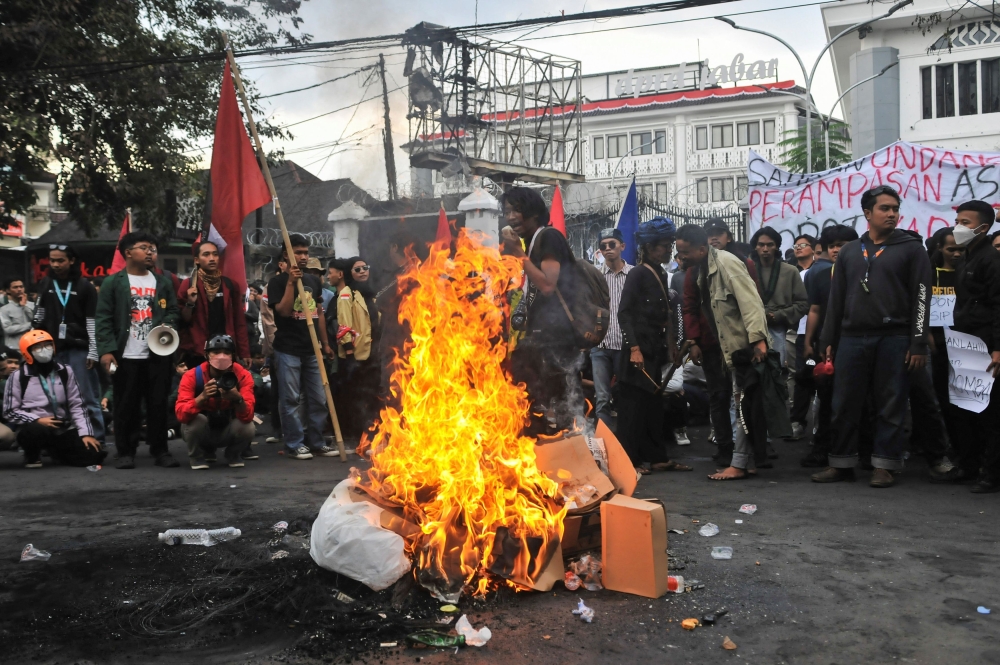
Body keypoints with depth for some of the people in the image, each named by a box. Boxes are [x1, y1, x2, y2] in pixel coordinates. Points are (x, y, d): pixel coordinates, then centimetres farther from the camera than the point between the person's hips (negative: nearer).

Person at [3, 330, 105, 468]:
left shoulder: (64, 371, 5)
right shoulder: (18, 377, -4)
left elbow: (77, 405, 7)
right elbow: (9, 411, -2)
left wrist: (85, 433, -4)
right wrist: (38, 420, -17)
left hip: (63, 429, 4)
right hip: (35, 427, -4)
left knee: (93, 454, -13)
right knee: (38, 431, -40)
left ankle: (54, 451, 19)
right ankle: (32, 455, -2)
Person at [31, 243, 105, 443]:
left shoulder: (85, 287, 0)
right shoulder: (45, 285, 11)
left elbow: (92, 322, -2)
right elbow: (39, 317, 16)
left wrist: (93, 352, -7)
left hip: (79, 349, -4)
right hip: (52, 349, 4)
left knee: (88, 399, -3)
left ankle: (96, 440, 1)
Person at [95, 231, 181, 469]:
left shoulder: (163, 282, 14)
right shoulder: (113, 283, 3)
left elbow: (172, 310, 17)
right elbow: (103, 319, -2)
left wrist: (169, 325, -6)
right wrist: (106, 350, -12)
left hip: (158, 354, 3)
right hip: (126, 356, -2)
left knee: (158, 404, 4)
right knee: (126, 406, 3)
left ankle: (160, 450, 12)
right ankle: (125, 451, 12)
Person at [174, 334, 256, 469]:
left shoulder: (243, 375, -19)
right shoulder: (192, 376, -21)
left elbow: (247, 416, -27)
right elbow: (181, 414, -32)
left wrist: (238, 399, -48)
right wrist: (202, 397, -48)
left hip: (228, 431, 1)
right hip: (200, 431, -1)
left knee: (248, 428, -29)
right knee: (196, 419, -33)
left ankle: (233, 455, 5)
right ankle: (197, 457, -2)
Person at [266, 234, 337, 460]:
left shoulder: (314, 281, 14)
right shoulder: (278, 282, -3)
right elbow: (283, 310, -16)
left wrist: (325, 343, 16)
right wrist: (291, 282, -18)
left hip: (312, 350, 6)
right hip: (288, 350, -5)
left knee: (318, 398, 7)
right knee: (290, 399, -2)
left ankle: (316, 442, 17)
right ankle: (294, 445, 6)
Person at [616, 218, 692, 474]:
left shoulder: (661, 275, 13)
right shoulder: (638, 274, -10)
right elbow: (624, 312, -16)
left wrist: (670, 346, 14)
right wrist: (634, 348, -22)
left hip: (655, 349, 8)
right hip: (640, 349, -8)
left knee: (654, 403, 12)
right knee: (633, 404, -2)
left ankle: (657, 457, 18)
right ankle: (629, 460, 4)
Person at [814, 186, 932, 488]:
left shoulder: (911, 248, 4)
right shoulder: (849, 251, 14)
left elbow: (921, 297, -1)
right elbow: (836, 299, 14)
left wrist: (918, 344, -9)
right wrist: (828, 340, 8)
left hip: (894, 339, -3)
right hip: (852, 338, 3)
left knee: (891, 405, 2)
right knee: (844, 405, 4)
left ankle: (884, 465, 10)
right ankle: (842, 463, 13)